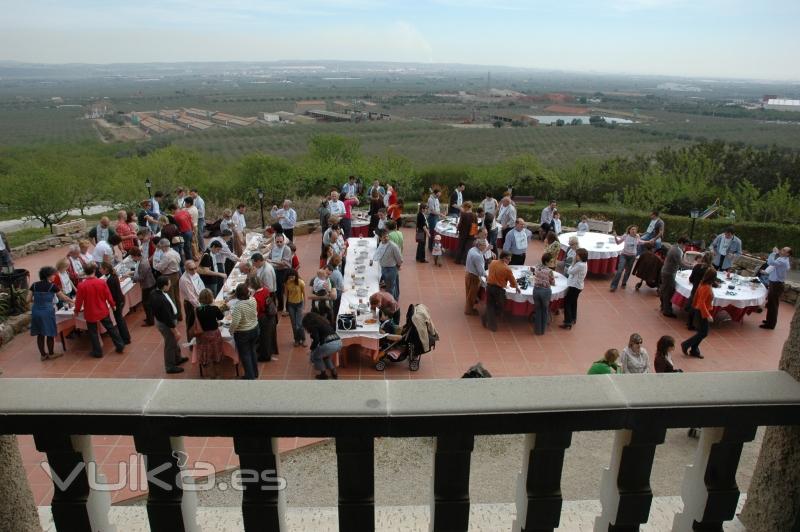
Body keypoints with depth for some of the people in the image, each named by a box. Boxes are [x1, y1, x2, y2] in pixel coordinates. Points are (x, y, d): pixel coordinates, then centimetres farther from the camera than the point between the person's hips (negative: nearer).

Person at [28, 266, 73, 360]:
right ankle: (51, 354, 20)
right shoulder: (52, 286, -7)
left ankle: (43, 355, 22)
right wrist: (73, 301, 18)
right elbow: (64, 297, 2)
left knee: (40, 334, 13)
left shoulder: (34, 285, 4)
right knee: (50, 334, 9)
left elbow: (28, 300, 3)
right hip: (47, 312, -5)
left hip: (36, 312, 5)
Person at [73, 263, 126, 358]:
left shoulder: (81, 285, -16)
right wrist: (112, 305, 14)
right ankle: (120, 346, 24)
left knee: (93, 333, 12)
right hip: (103, 311, 2)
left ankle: (97, 352, 20)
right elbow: (108, 296, -3)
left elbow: (79, 300, -8)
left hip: (90, 314, -2)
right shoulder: (102, 282, -11)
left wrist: (77, 310, 9)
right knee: (111, 328, 17)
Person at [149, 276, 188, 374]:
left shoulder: (155, 292, -11)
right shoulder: (161, 300, -39)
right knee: (170, 344, 13)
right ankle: (170, 367, 33)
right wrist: (175, 331, -22)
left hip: (161, 320, 9)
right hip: (166, 324, -9)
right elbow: (167, 318, -29)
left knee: (174, 341, 29)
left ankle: (177, 358, 51)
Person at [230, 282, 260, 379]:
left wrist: (231, 330, -12)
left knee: (245, 355, 11)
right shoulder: (253, 300, -11)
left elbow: (235, 323, -32)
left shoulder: (238, 306, -30)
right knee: (252, 351, 23)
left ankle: (250, 377, 20)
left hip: (242, 333, -6)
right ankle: (255, 373, 37)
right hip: (254, 329, 6)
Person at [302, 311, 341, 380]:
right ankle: (334, 373, 28)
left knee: (314, 356, 20)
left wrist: (312, 349, 12)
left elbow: (316, 340, -7)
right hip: (339, 342, 8)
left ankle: (323, 375, 23)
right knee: (325, 355, 35)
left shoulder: (313, 325, 5)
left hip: (330, 344, -8)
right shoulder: (323, 321, 28)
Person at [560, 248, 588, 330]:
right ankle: (573, 319, 40)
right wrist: (575, 262, 0)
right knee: (573, 302, 24)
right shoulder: (583, 263, 4)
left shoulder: (580, 265, -28)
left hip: (575, 286, -10)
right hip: (577, 286, 10)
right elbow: (573, 272, 8)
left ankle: (568, 323, -3)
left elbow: (569, 272, -18)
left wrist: (574, 262, -16)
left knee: (567, 302, -4)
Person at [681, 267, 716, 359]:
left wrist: (694, 306, 25)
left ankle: (694, 350, 23)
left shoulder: (703, 284, 1)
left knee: (701, 332, 16)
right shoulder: (707, 287, -25)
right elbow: (702, 303, -27)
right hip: (702, 313, -9)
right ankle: (686, 344, 10)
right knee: (703, 333, 2)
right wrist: (707, 315, -26)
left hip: (698, 310, 9)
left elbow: (696, 296, 13)